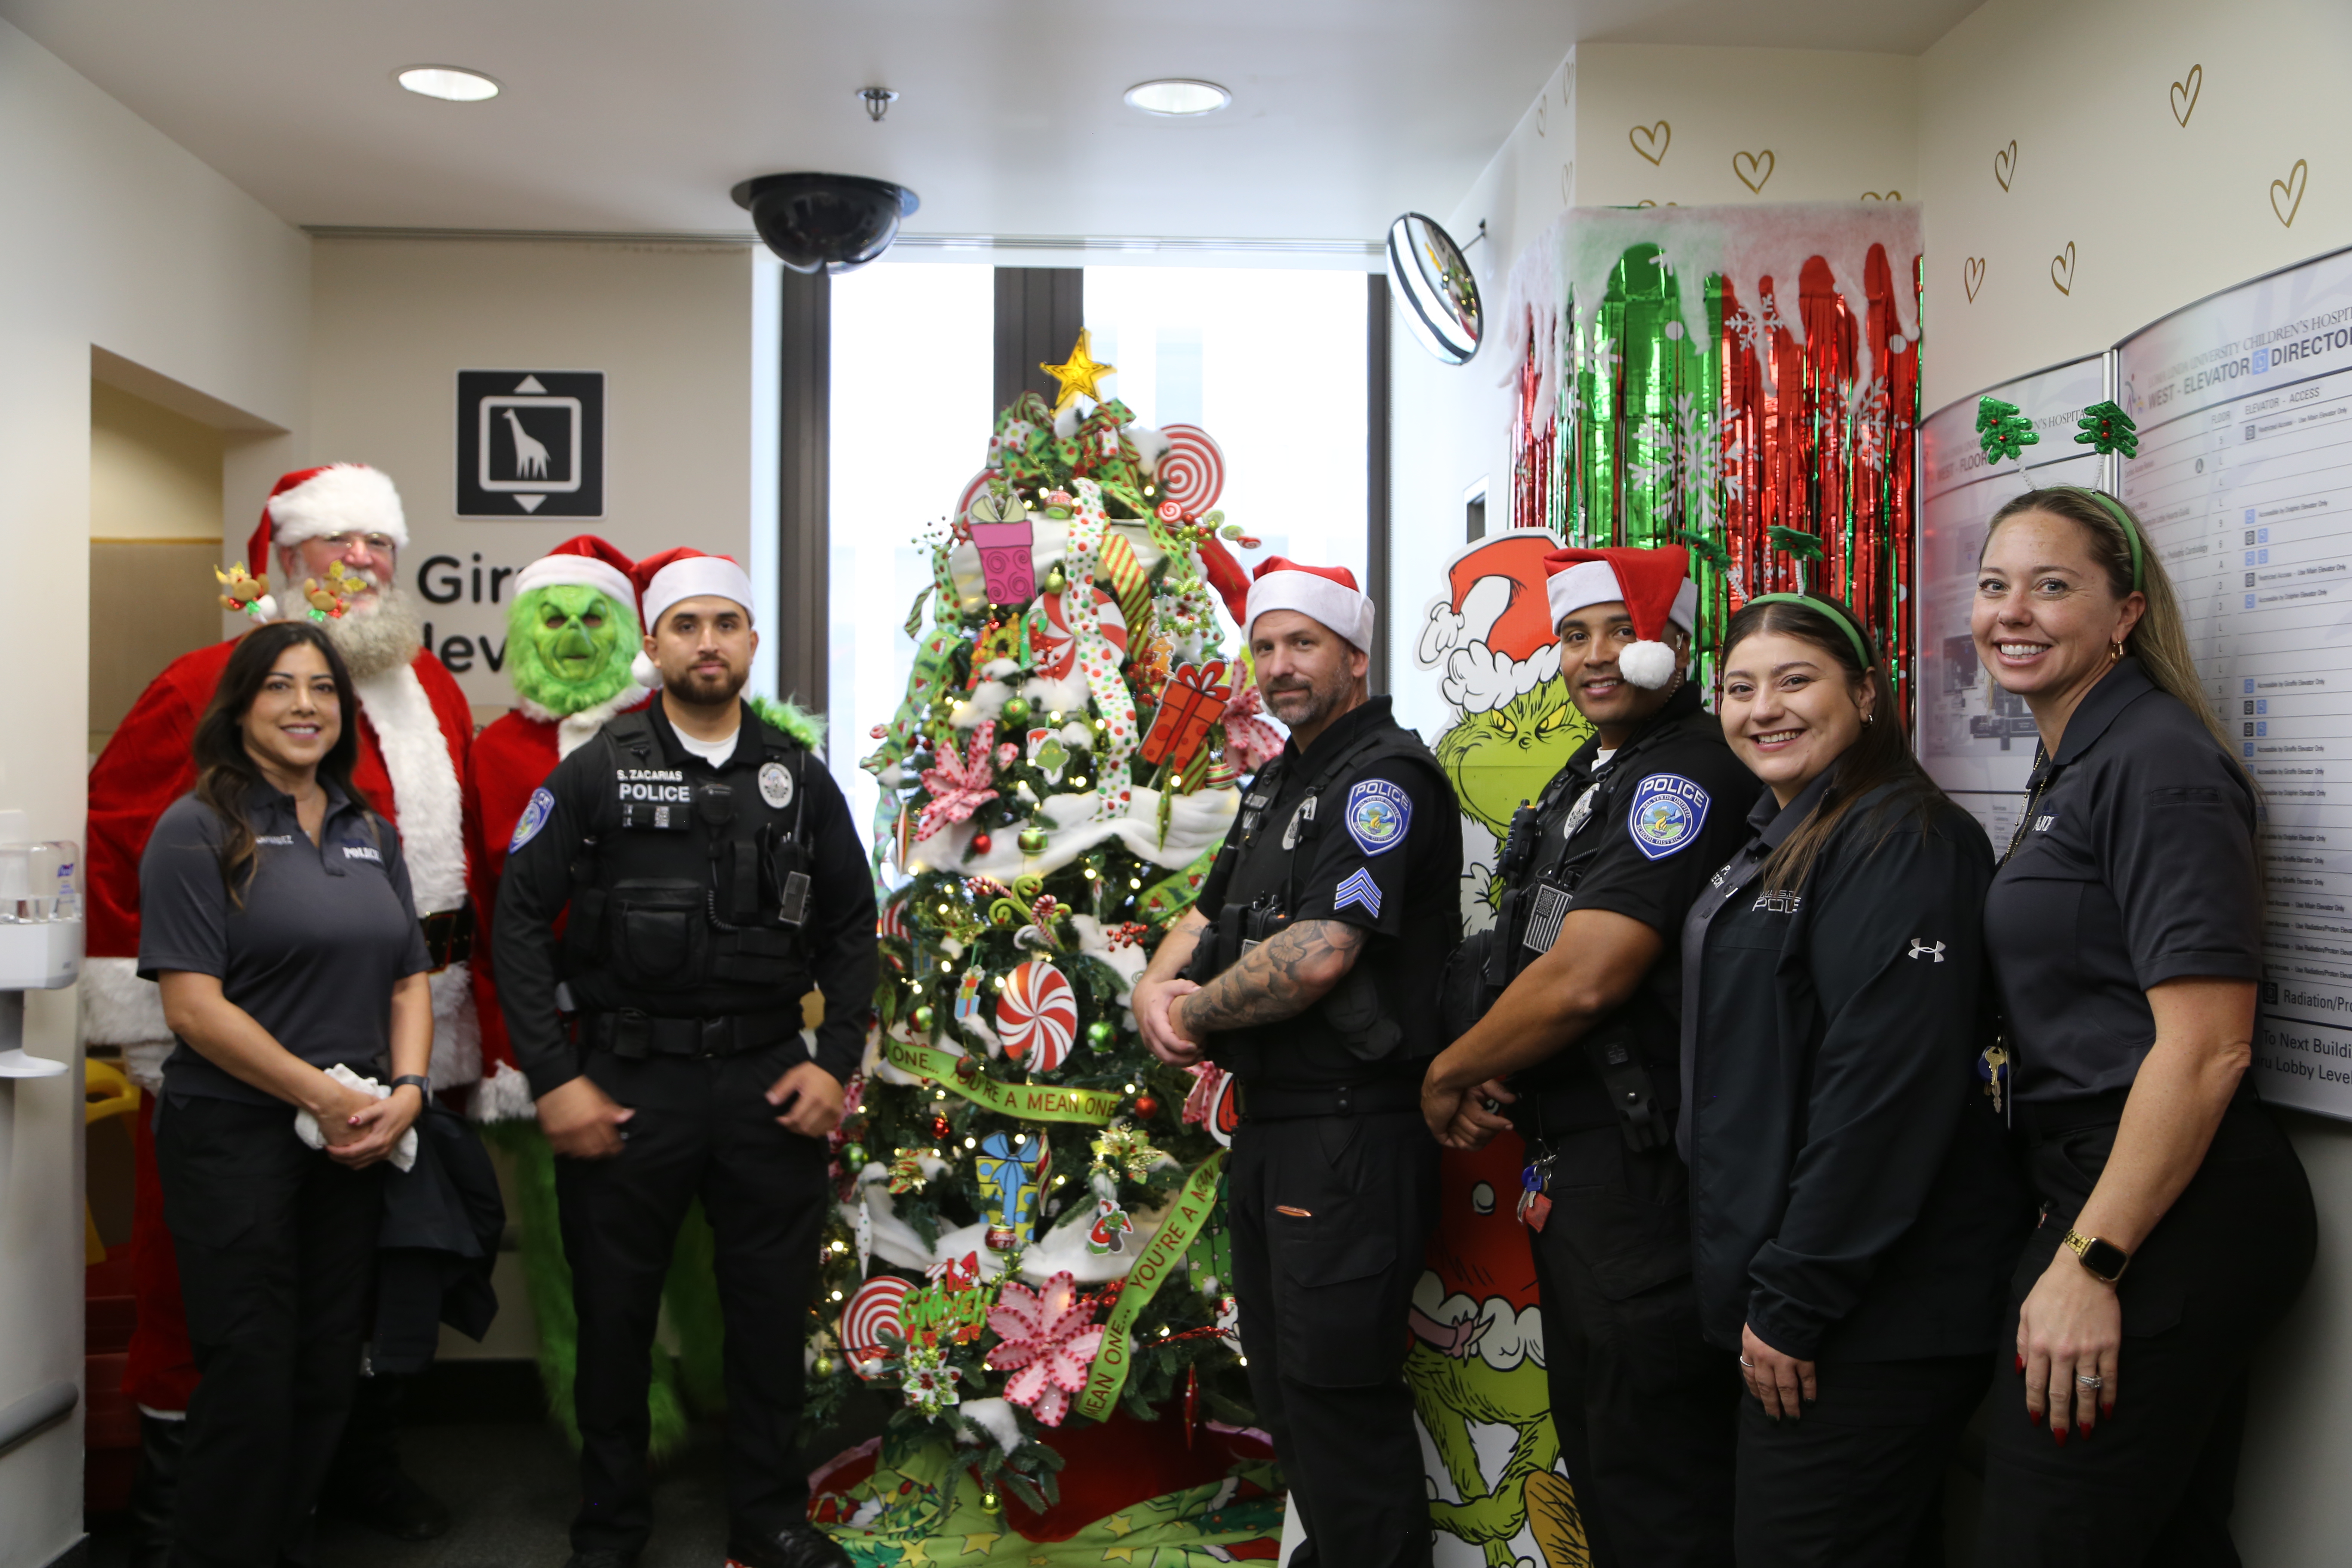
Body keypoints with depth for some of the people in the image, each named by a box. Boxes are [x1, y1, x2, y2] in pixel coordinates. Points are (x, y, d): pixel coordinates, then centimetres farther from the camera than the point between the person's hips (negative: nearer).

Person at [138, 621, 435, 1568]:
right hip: (234, 1136, -6)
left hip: (357, 1145, 6)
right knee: (251, 1376, 0)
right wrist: (325, 1097, -16)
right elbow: (193, 1004, -15)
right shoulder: (198, 830, -7)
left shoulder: (371, 834, 11)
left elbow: (409, 979, 12)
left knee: (328, 1373, 12)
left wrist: (406, 1091, -6)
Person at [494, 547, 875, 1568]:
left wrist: (835, 1061, 2)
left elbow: (850, 928, 12)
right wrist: (553, 1079, -9)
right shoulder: (596, 774, 0)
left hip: (770, 1081, 2)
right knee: (615, 1313, 9)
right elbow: (519, 920, -2)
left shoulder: (799, 779, 8)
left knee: (775, 1308, 9)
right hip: (629, 1082, -2)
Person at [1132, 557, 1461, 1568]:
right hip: (1267, 1124, 10)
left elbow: (1318, 955, -24)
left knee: (1338, 1396, -4)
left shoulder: (1385, 779, -14)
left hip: (1350, 1132, -10)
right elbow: (1209, 917, 18)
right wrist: (1157, 987, -4)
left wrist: (1195, 1013, -10)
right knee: (1283, 1385, 21)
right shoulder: (1277, 785, 17)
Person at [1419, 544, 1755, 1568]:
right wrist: (1487, 1073, 1)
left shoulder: (1687, 773, -16)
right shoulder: (1584, 780, 16)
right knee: (1593, 1448, 21)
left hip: (1642, 1176, -10)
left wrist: (1447, 1075, -9)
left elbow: (1585, 981, -23)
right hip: (1566, 1171, 10)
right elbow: (1528, 957, 21)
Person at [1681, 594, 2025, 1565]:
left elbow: (1889, 1085, -23)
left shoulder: (1902, 842, -15)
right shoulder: (1776, 846, 15)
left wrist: (1794, 1299, -21)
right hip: (1785, 1289, 9)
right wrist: (1769, 1288, 16)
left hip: (1874, 1309, -9)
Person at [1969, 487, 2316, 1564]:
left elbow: (2205, 1046, -21)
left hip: (2167, 1219, -10)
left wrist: (2088, 1263, -21)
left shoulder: (2157, 760, -14)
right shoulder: (2069, 768, 16)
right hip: (2096, 1192, 10)